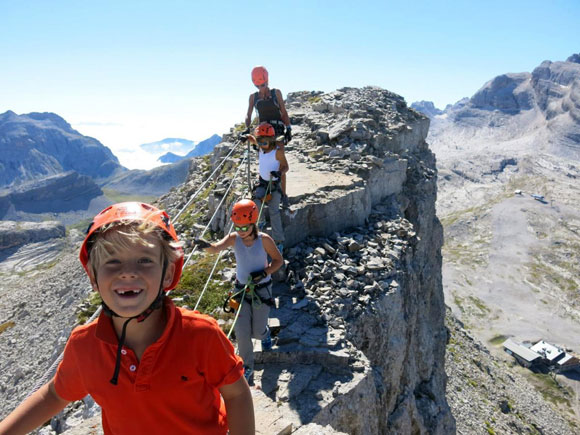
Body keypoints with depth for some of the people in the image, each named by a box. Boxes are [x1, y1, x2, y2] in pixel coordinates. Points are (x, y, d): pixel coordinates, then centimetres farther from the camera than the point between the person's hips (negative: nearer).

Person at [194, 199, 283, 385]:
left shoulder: (264, 239, -16)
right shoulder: (234, 238, -11)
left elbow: (278, 260, -4)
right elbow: (217, 248, -31)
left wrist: (264, 273, -20)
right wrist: (206, 245, -55)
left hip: (262, 289, -2)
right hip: (241, 288, 2)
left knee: (257, 332, 7)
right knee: (241, 332, -1)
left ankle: (265, 334, 46)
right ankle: (247, 368, 21)